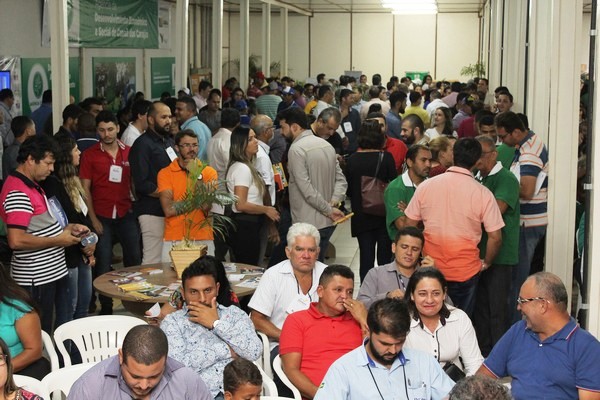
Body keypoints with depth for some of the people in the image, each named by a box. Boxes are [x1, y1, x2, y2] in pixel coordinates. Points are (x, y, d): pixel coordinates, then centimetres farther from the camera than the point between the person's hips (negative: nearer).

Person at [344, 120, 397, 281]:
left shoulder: (352, 160, -3)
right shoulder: (386, 158, -10)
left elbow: (348, 190, 4)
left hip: (361, 217, 2)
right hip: (384, 214, -2)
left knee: (366, 257, 7)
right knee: (385, 256, 8)